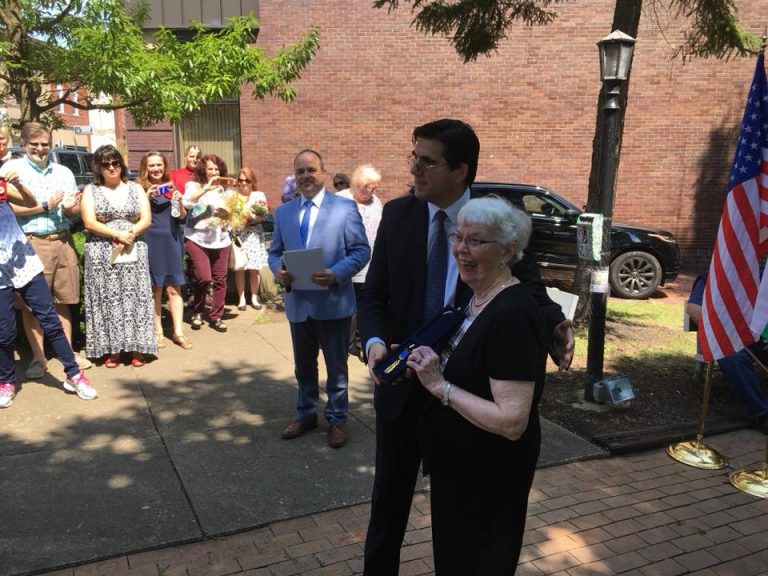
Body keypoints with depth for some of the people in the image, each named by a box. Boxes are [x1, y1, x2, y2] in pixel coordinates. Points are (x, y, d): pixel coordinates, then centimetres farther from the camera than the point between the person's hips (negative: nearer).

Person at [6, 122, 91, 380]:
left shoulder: (64, 172, 15)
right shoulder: (13, 168, 1)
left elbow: (76, 211, 13)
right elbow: (10, 208, -8)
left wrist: (69, 207, -9)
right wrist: (45, 206, -10)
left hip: (63, 241, 4)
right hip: (30, 243, -3)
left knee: (63, 300, 9)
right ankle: (38, 357, 10)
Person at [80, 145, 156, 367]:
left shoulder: (135, 189, 11)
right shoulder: (90, 191, 7)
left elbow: (146, 219, 3)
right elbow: (89, 222, -4)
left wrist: (129, 235, -14)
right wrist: (117, 234, -14)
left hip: (134, 253, 1)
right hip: (102, 255, -1)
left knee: (135, 298, -1)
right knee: (107, 300, -1)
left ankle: (137, 348, 4)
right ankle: (112, 350, 4)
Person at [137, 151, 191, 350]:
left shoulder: (172, 187, 12)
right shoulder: (140, 188, 3)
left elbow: (182, 217, 12)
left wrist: (179, 202, -7)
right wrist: (147, 197, -18)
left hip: (171, 241, 2)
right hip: (150, 242, -2)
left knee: (174, 288, 1)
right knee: (155, 288, 3)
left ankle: (178, 332, 5)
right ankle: (157, 330, 13)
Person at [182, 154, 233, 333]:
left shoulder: (225, 188, 12)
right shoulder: (194, 185, 2)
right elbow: (187, 203, -18)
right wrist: (206, 188, -19)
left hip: (220, 239, 4)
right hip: (197, 238, -4)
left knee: (220, 279, 2)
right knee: (203, 277, -14)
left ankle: (216, 316, 16)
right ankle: (197, 312, 10)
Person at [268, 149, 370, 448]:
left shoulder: (345, 207, -6)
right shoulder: (283, 212, 8)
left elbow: (361, 251, -8)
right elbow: (275, 252, 11)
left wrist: (336, 274, -23)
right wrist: (278, 271, -12)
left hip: (333, 302, -4)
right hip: (298, 302, 4)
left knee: (336, 367, 11)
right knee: (304, 366, 19)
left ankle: (337, 420, 28)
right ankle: (306, 415, 38)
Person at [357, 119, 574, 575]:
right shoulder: (397, 216, -4)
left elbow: (531, 293, -11)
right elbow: (374, 295, -2)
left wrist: (557, 327, -32)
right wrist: (375, 341, -22)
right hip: (404, 380, 2)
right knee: (391, 492, 18)